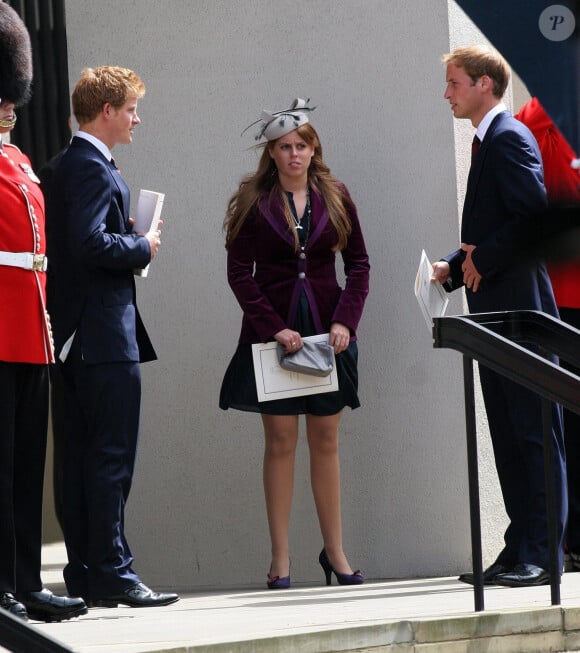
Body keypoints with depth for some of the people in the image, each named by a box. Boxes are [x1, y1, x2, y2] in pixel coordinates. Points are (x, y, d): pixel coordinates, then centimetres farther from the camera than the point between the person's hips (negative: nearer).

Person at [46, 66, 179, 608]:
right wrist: (143, 247, -9)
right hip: (105, 336, -10)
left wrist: (132, 241, 11)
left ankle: (85, 573, 13)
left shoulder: (73, 165, 18)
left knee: (82, 457, 10)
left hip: (80, 336, 10)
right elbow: (92, 243, -24)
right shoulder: (92, 167, -13)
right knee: (111, 457, -8)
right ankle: (111, 572, -8)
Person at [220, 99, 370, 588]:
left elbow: (359, 264, 7)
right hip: (273, 332, -2)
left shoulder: (335, 198, 6)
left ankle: (334, 550, 13)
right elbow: (239, 273, -3)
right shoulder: (253, 201, 0)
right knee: (280, 440, -1)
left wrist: (346, 321, -7)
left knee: (326, 441, 6)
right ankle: (280, 557, 2)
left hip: (327, 331, 2)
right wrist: (273, 327, -12)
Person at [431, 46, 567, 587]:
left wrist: (484, 261, -15)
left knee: (534, 433, -8)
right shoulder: (488, 142, 20)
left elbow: (534, 214, -22)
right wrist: (453, 267, 10)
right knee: (507, 439, 10)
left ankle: (542, 553, -7)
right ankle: (520, 550, 14)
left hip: (519, 307, -10)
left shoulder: (510, 137, -10)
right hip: (496, 313, 10)